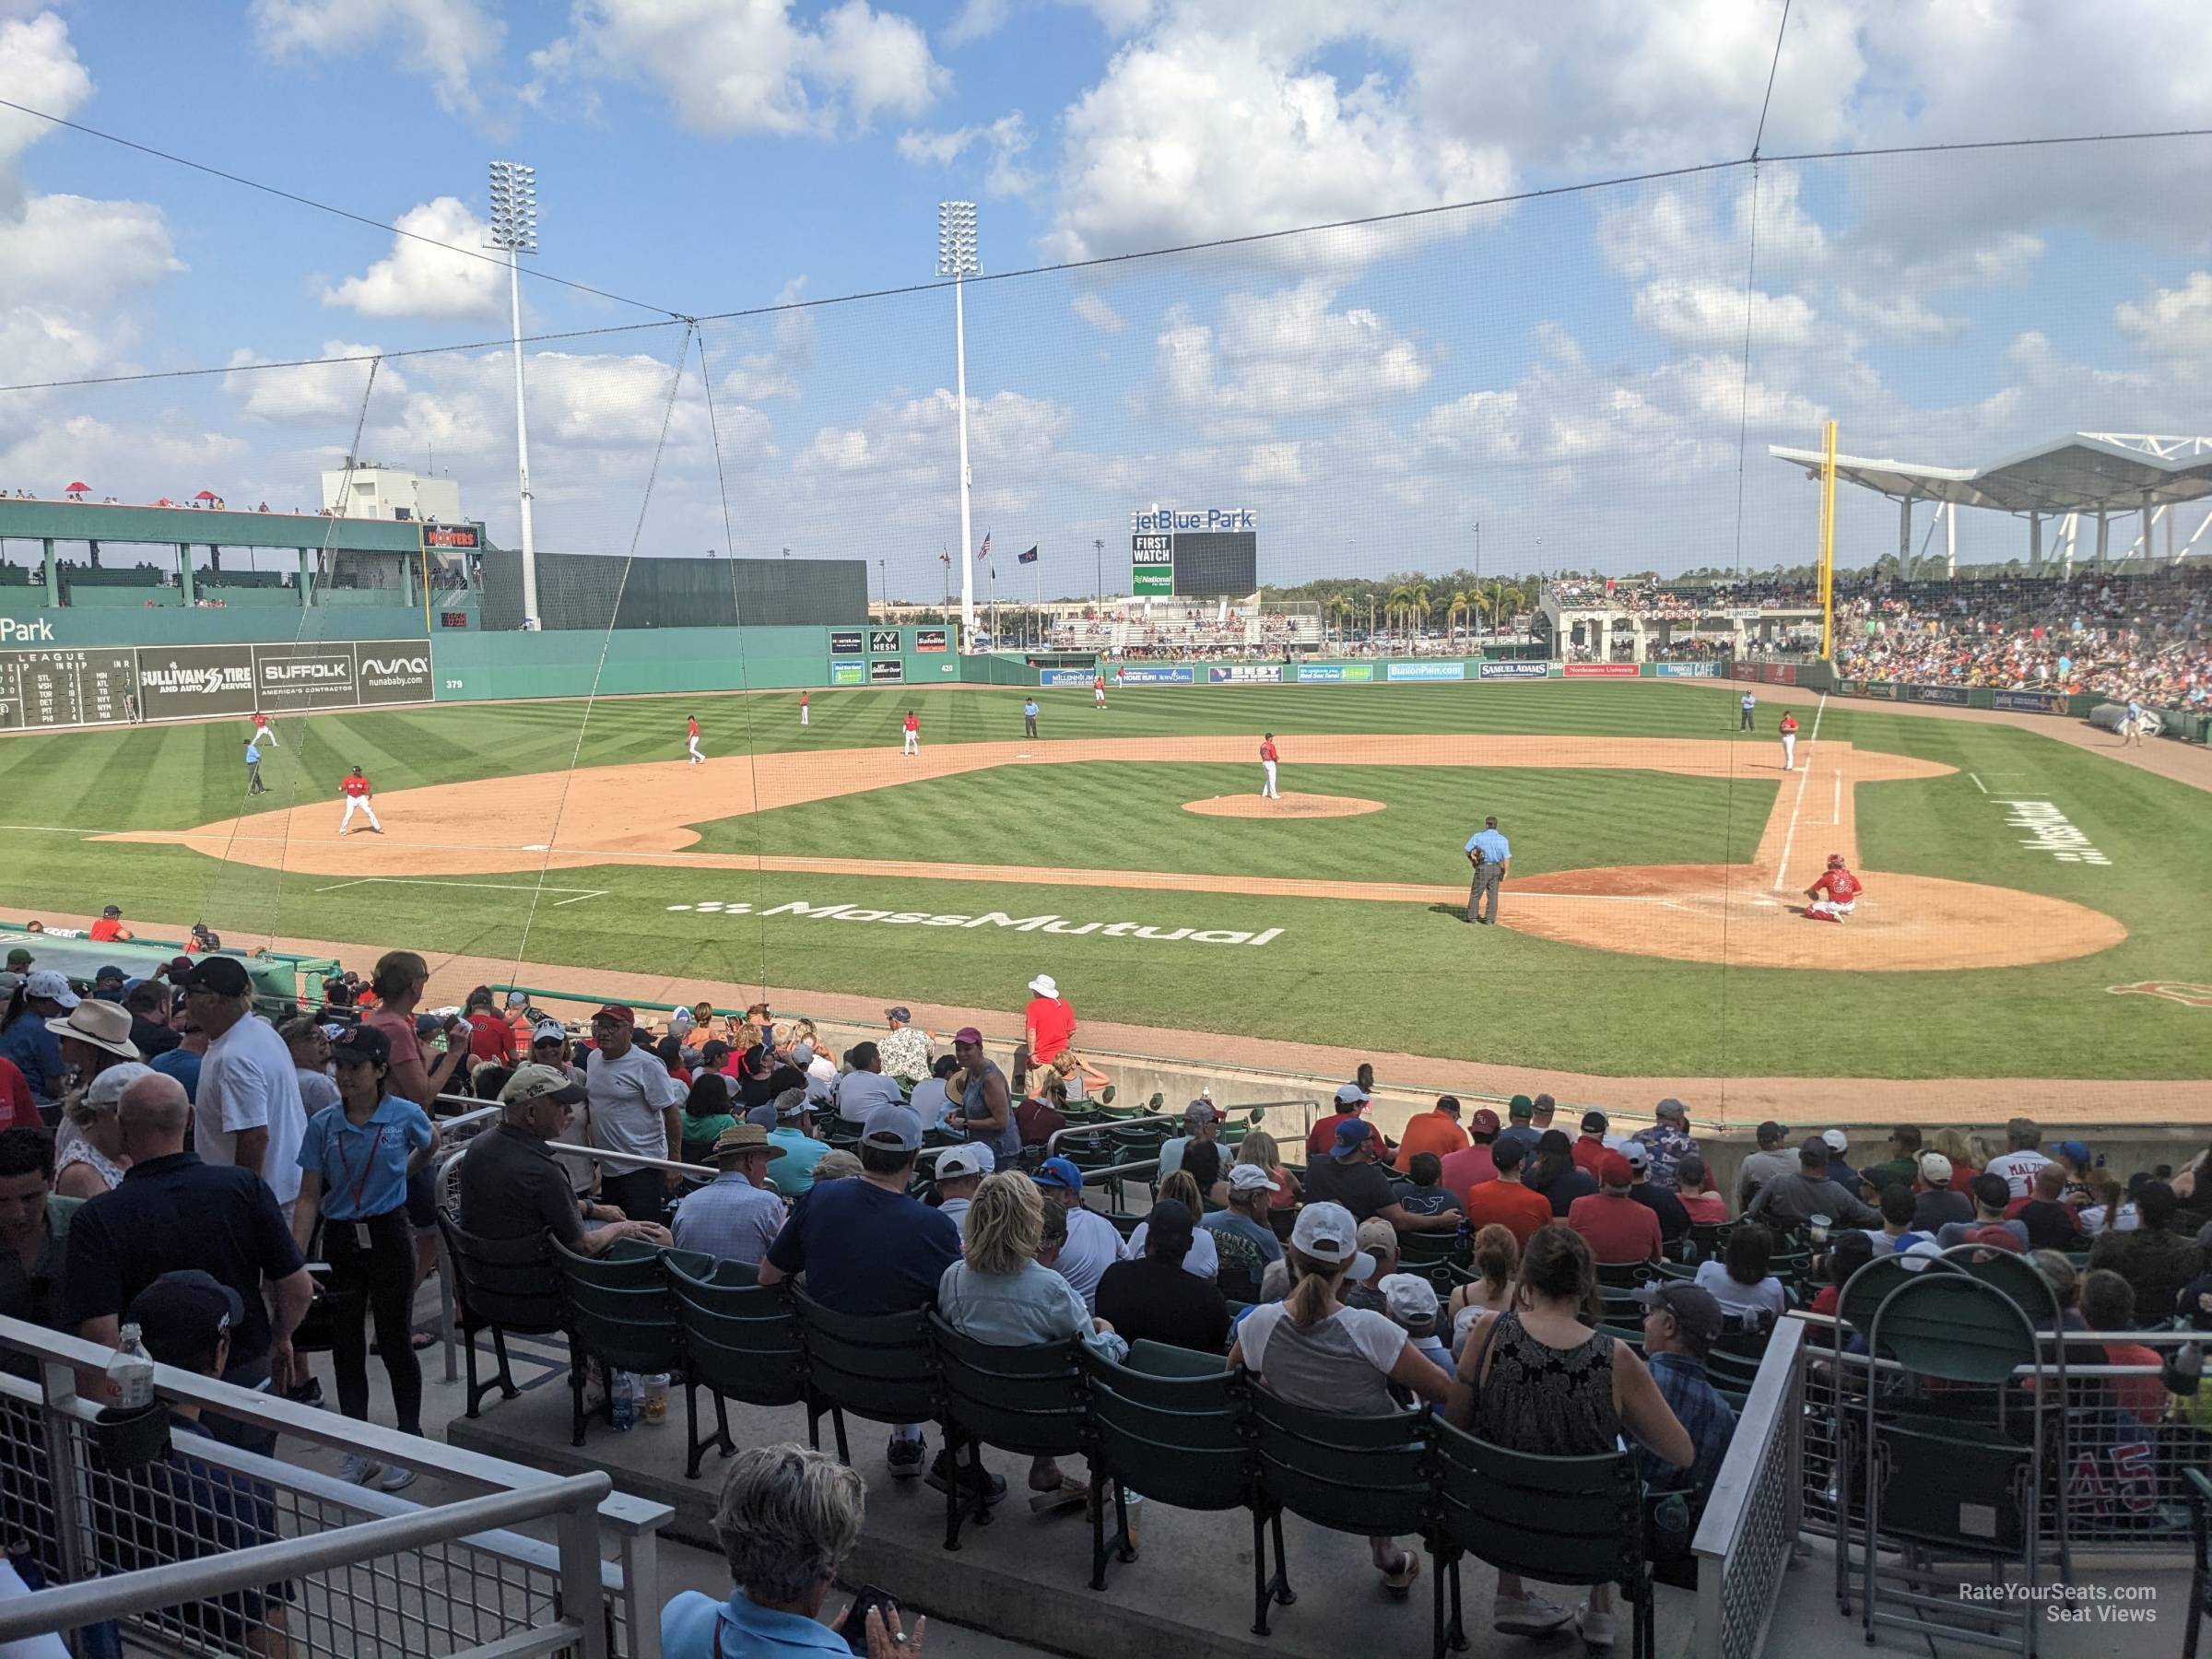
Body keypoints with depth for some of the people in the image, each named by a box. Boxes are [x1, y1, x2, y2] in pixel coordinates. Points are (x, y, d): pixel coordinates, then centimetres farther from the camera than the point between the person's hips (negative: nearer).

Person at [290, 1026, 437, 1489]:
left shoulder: (405, 1116, -9)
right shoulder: (323, 1124, -5)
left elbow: (430, 1146, 15)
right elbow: (309, 1197, -3)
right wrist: (296, 1258, -8)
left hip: (388, 1236, -2)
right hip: (340, 1240, 3)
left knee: (395, 1341, 5)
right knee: (346, 1346, 10)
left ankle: (408, 1444, 21)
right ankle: (358, 1451, 23)